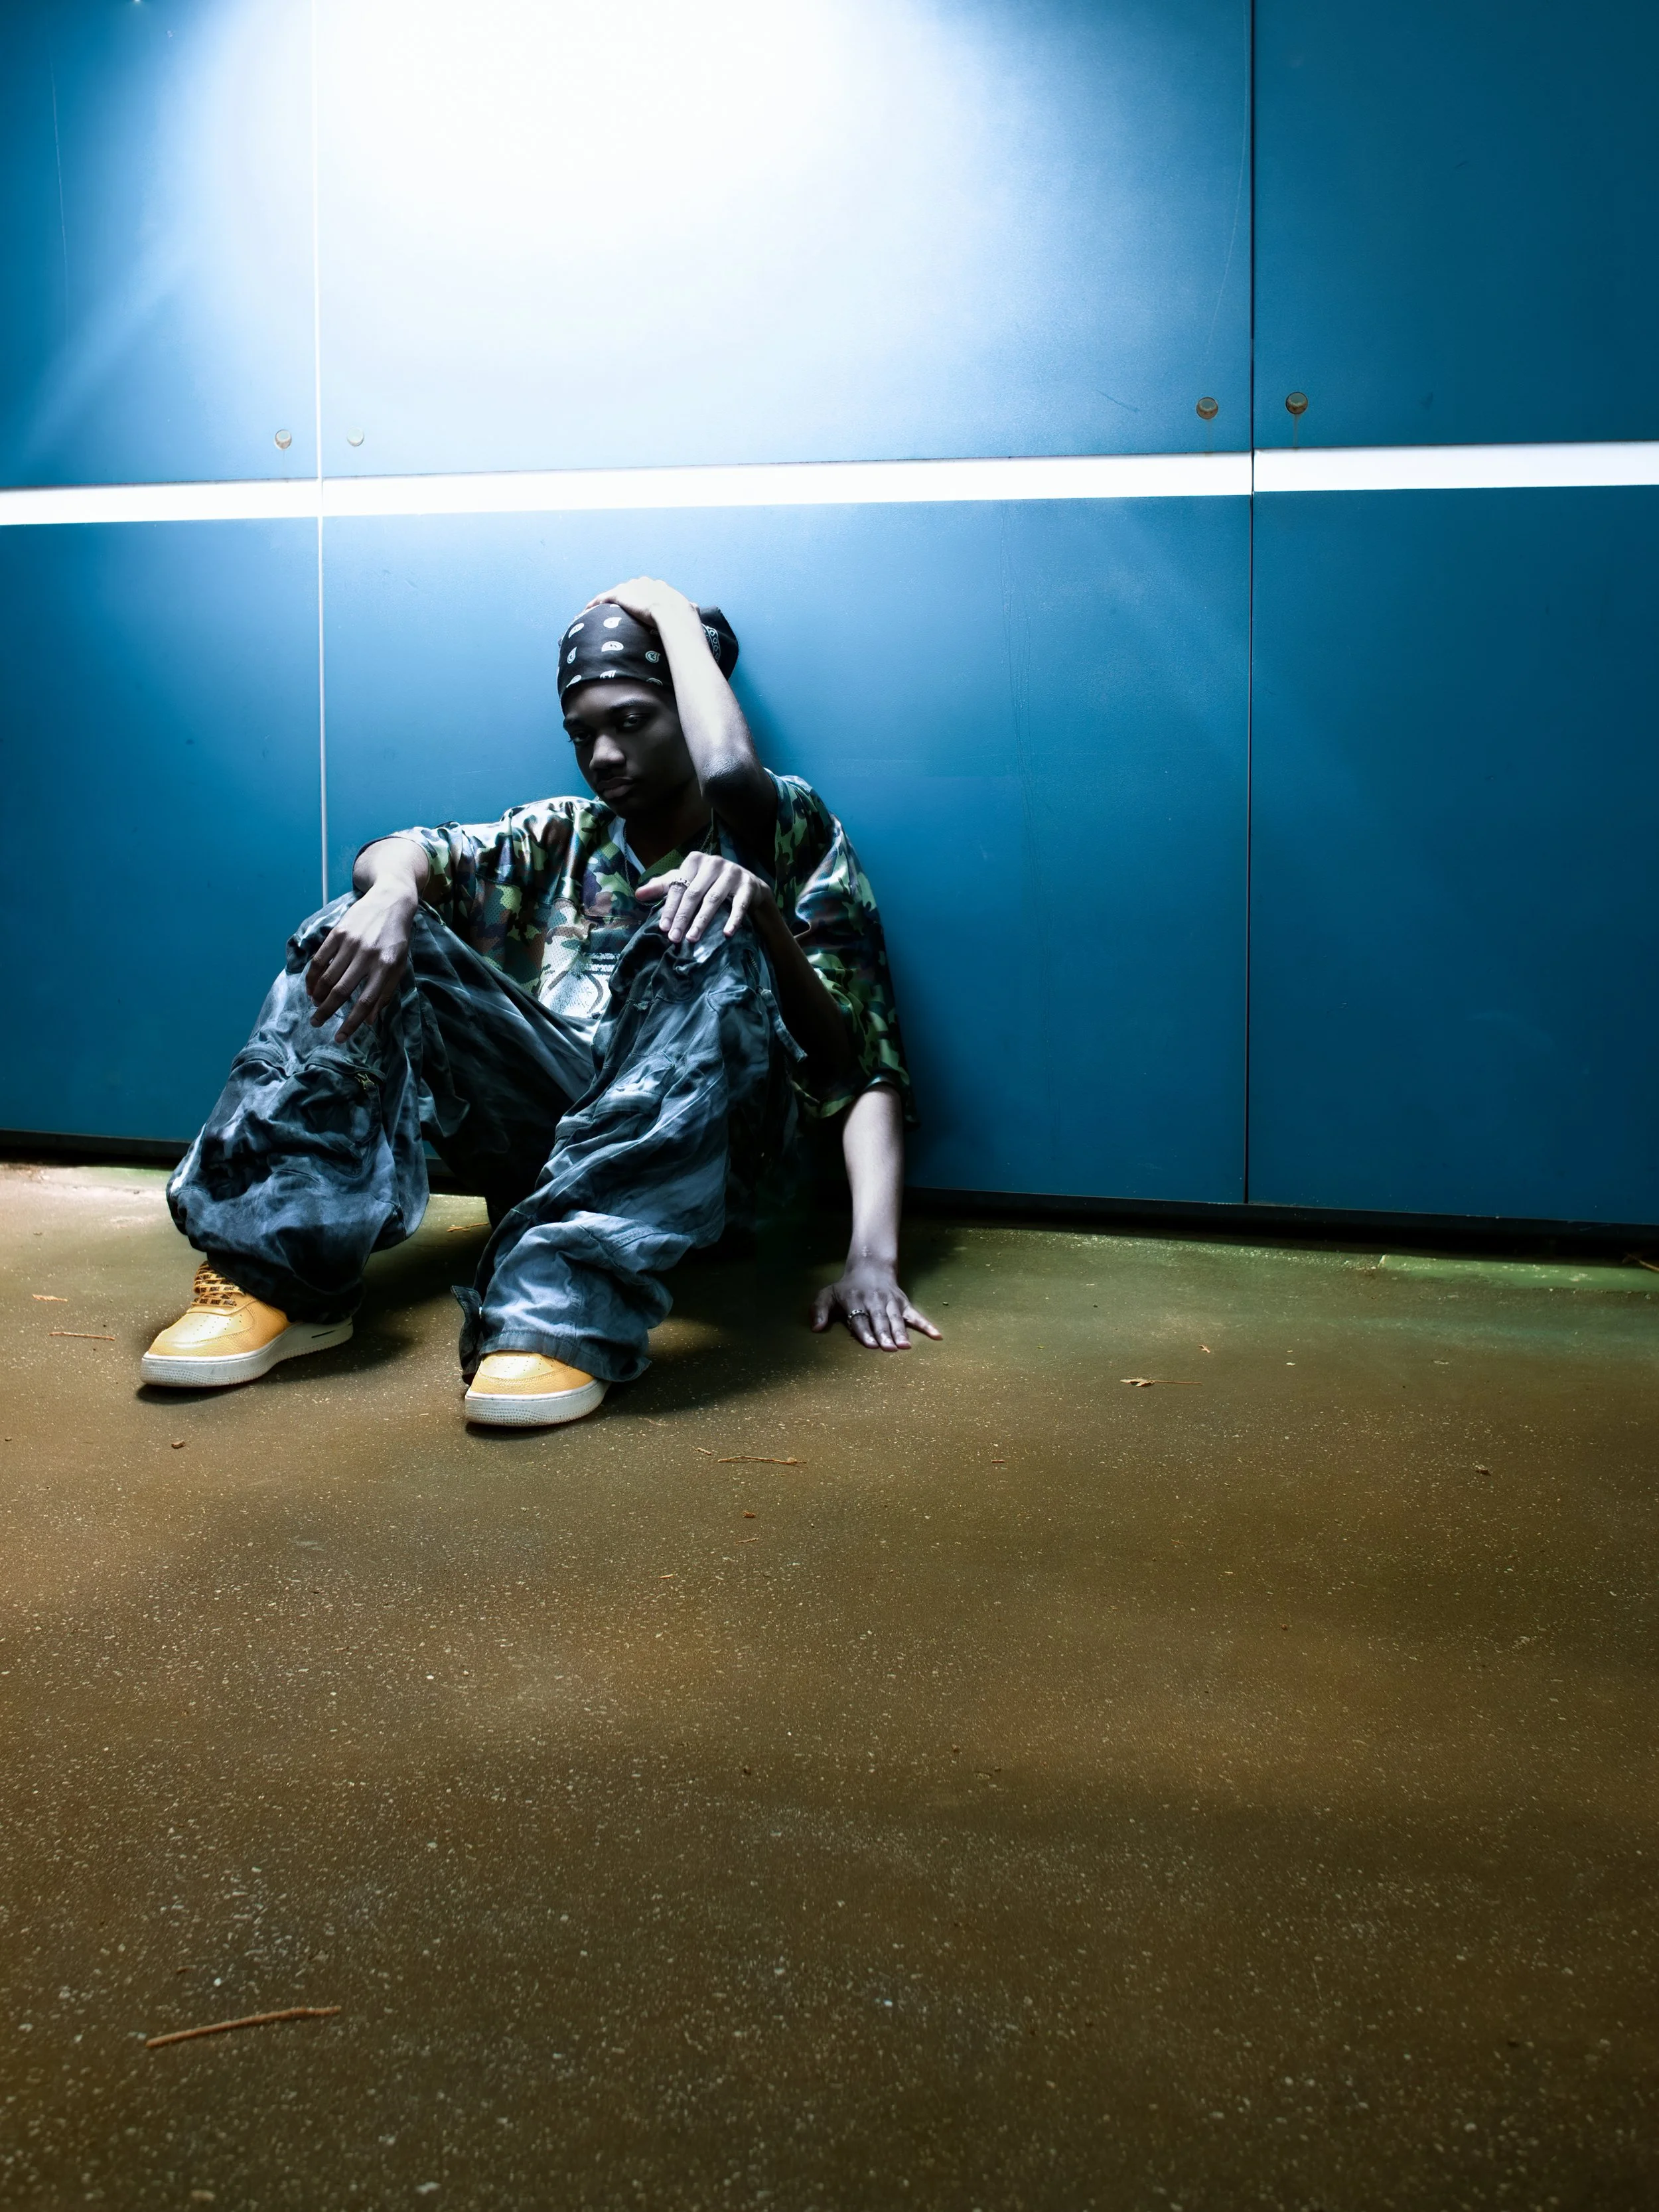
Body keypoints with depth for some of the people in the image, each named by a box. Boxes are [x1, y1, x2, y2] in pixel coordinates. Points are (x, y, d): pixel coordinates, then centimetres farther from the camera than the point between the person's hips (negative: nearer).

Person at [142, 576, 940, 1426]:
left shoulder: (787, 827, 12)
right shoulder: (560, 838, 19)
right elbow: (402, 853, 0)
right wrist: (391, 894, -19)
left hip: (696, 1152, -3)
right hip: (543, 1125, 4)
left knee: (713, 944, -31)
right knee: (370, 931, -11)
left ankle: (562, 1311, -46)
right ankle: (277, 1271, -25)